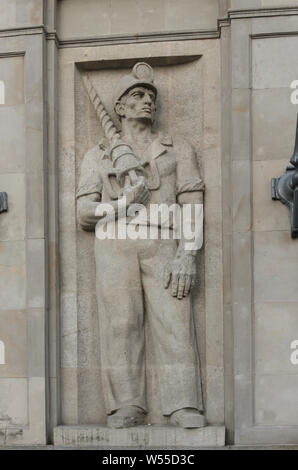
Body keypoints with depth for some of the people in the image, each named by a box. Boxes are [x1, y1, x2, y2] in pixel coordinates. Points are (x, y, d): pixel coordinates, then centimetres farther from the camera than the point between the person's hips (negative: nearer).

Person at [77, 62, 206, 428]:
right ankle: (126, 408, -5)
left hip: (163, 245, 0)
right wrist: (123, 204, -11)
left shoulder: (178, 150, 18)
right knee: (120, 326, -7)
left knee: (174, 323, -11)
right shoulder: (98, 156, 18)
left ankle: (185, 408, -13)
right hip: (114, 246, 1)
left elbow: (192, 206, 8)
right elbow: (85, 214, 9)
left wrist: (187, 256, -7)